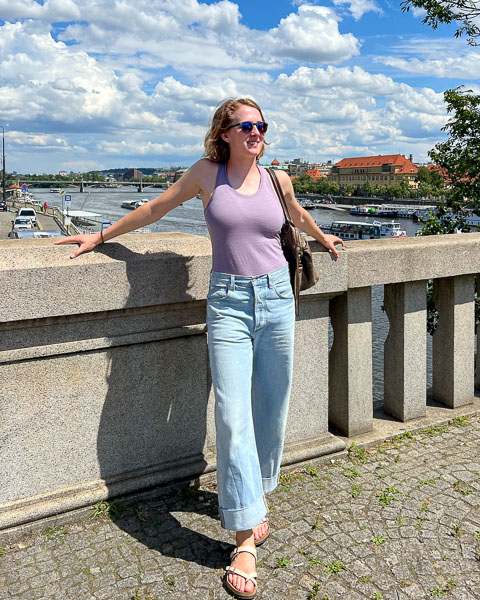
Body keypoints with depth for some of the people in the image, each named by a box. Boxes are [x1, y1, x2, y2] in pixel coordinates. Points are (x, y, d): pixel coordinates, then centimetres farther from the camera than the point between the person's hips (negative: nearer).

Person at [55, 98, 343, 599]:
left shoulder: (277, 179, 8)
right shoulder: (207, 173, 2)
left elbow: (298, 215, 29)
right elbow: (155, 208, 11)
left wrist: (324, 239, 47)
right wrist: (100, 236, 18)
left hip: (276, 298, 3)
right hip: (228, 303, -3)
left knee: (271, 407, 9)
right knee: (233, 415, -9)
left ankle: (251, 499, 31)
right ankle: (245, 538, -1)